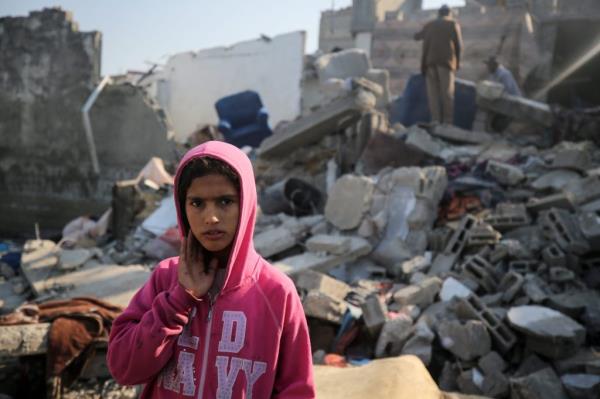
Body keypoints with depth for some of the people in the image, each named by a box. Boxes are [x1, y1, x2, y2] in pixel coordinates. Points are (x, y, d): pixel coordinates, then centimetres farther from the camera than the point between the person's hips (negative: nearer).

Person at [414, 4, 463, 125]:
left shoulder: (429, 25, 18)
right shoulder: (453, 24, 10)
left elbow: (417, 37, 32)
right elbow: (459, 45, 1)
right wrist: (457, 61, 12)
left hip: (430, 61, 3)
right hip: (446, 61, -2)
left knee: (433, 92, 0)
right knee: (447, 92, -5)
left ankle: (435, 121, -7)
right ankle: (448, 121, -11)